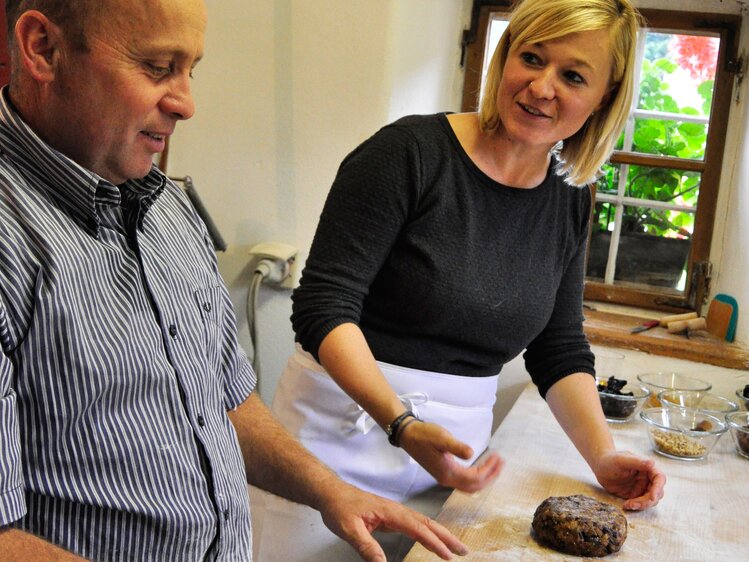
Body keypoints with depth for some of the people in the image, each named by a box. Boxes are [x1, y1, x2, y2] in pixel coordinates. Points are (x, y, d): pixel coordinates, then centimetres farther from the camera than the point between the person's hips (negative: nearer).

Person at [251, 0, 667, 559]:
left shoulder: (569, 204, 4)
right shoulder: (413, 151, -15)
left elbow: (561, 352, 11)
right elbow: (323, 308, -18)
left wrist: (603, 456, -2)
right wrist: (402, 424, -29)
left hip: (456, 445, 5)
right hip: (346, 431, -4)